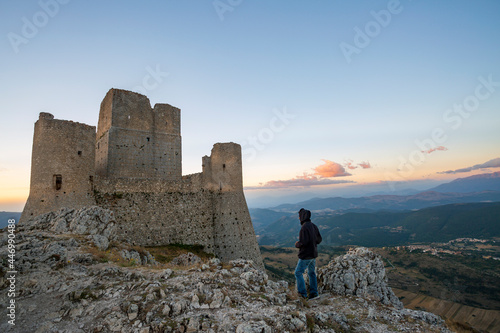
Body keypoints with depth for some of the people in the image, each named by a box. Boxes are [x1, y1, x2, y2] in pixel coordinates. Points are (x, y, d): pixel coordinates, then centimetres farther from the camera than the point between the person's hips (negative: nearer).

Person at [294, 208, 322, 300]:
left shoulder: (304, 227, -22)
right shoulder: (313, 226, 4)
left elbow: (303, 242, -27)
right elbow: (319, 239, 10)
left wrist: (297, 244, -7)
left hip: (306, 255, -8)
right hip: (313, 254, 9)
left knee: (298, 273, 4)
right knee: (311, 273, 19)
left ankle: (303, 293, 7)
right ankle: (314, 292, 23)